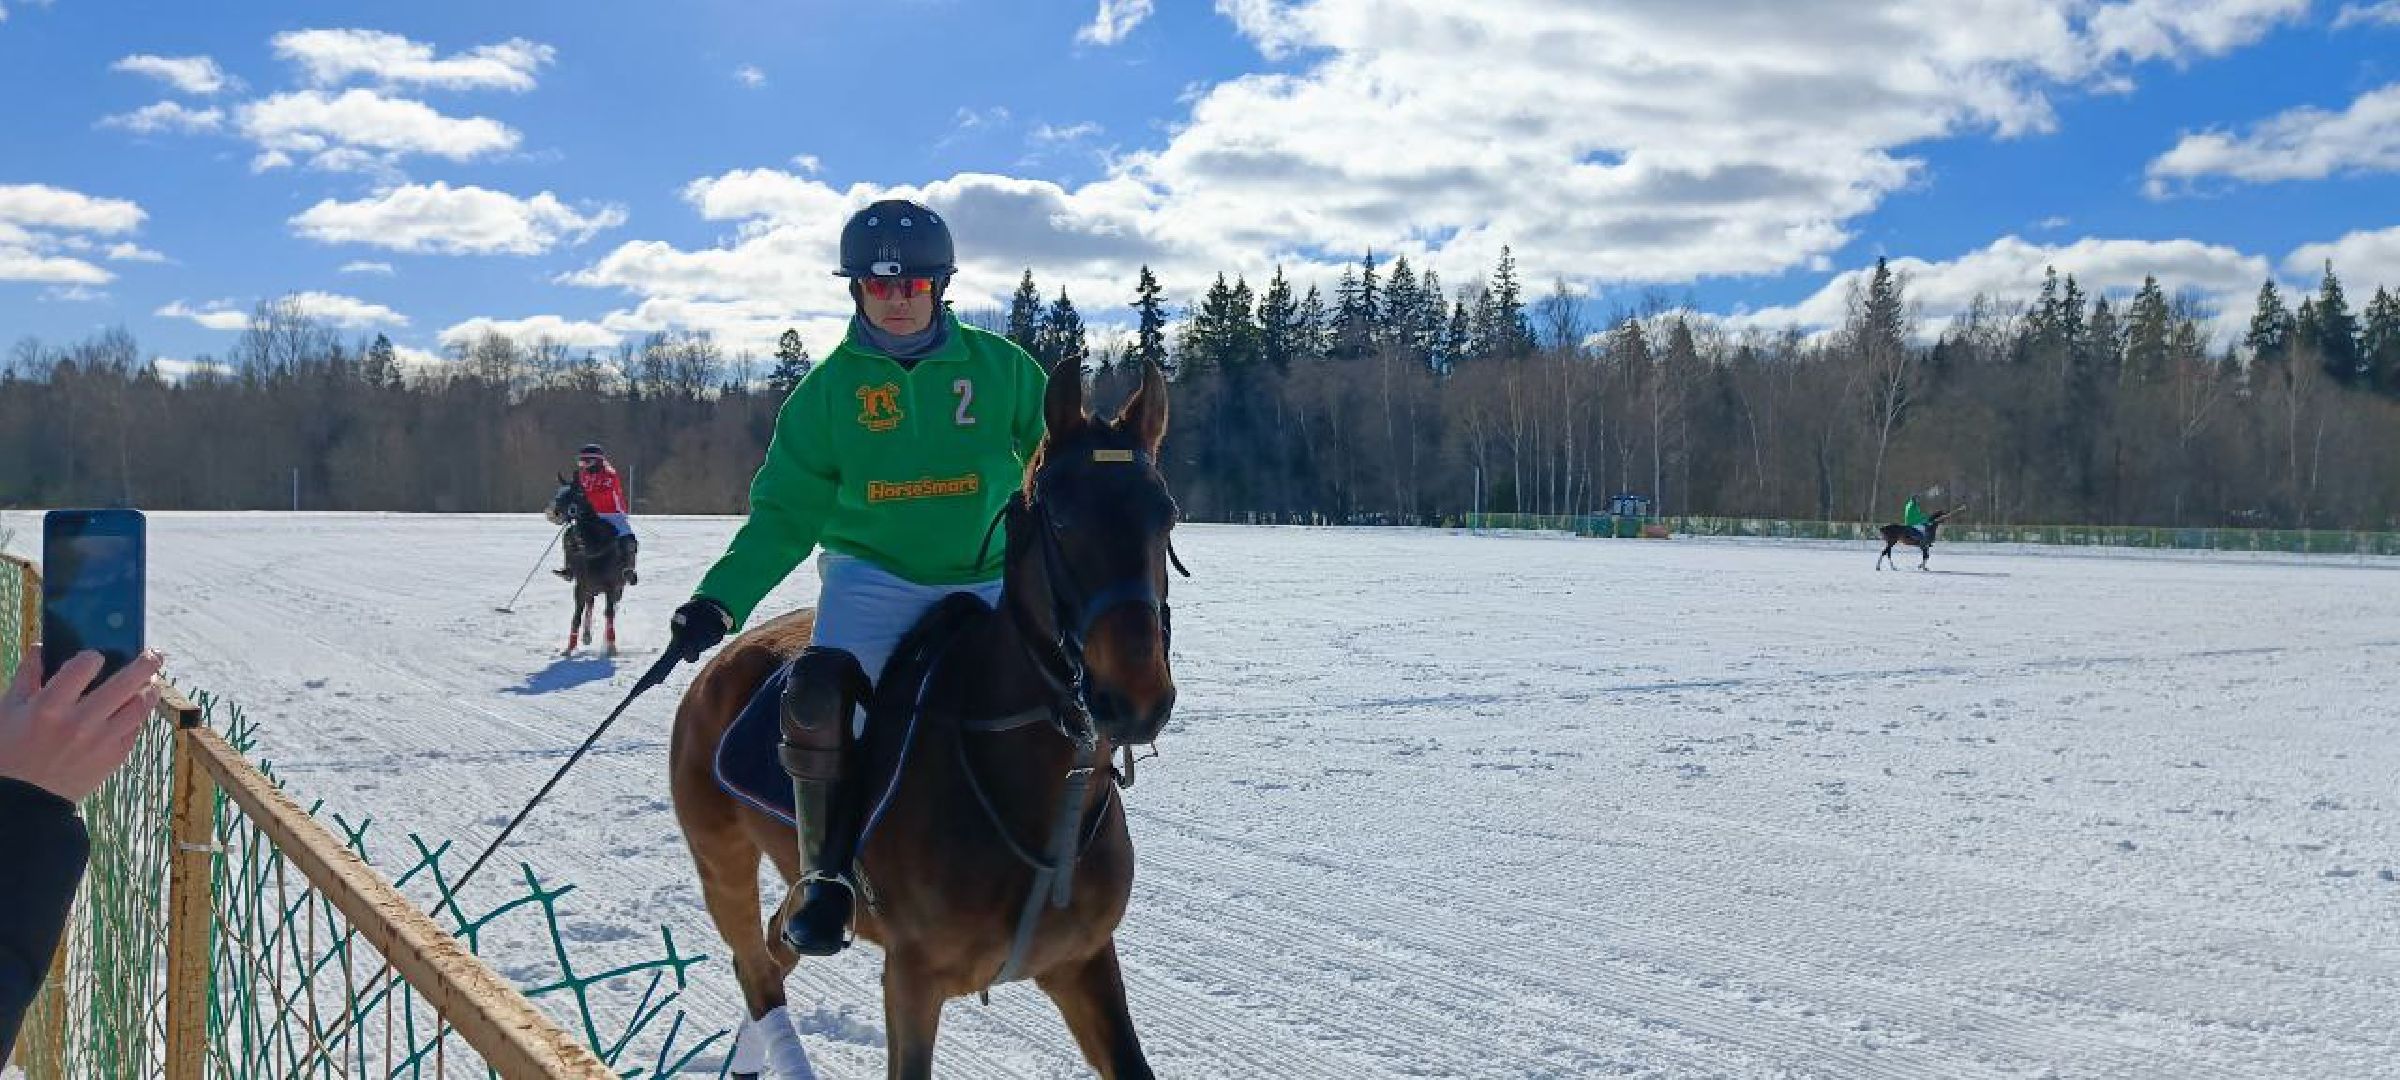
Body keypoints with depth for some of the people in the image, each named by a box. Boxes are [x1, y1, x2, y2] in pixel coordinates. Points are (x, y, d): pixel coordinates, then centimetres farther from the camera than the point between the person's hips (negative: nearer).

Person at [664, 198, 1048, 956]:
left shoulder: (1001, 368, 3)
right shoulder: (830, 387, 4)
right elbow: (784, 513, 4)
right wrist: (720, 600, -7)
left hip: (987, 578, 1)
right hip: (873, 574, -1)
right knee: (817, 693, -27)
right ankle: (829, 874, -8)